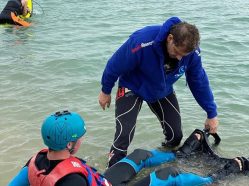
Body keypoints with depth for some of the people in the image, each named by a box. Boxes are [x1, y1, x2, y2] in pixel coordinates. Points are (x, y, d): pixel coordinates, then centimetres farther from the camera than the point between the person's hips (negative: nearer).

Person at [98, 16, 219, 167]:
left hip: (163, 91, 4)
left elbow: (200, 82, -8)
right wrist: (106, 91, -7)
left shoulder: (192, 52, -25)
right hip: (133, 88, -4)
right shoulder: (142, 42, -39)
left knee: (176, 135, 3)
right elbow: (115, 64, -22)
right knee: (124, 134, -19)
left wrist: (212, 114, -1)